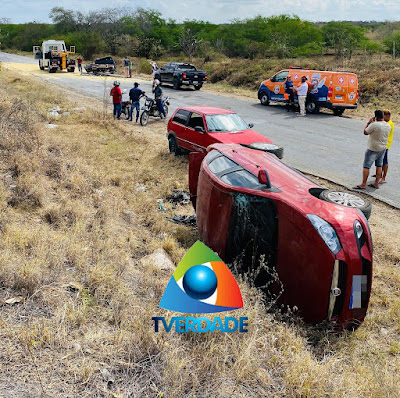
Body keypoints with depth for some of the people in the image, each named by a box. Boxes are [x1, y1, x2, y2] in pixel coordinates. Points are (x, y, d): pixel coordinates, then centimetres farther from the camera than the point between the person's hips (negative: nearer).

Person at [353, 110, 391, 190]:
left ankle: (363, 184, 1)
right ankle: (376, 183, 19)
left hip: (373, 149, -7)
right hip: (383, 148, 8)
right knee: (379, 165, 15)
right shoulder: (388, 125, 1)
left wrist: (369, 123, -2)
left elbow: (365, 132, -12)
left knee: (366, 166, -1)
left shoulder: (374, 125, -23)